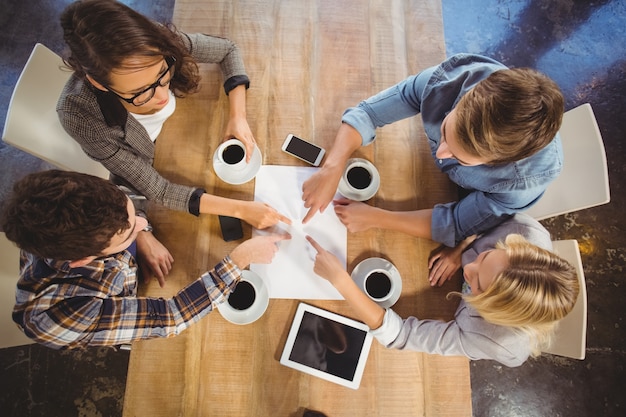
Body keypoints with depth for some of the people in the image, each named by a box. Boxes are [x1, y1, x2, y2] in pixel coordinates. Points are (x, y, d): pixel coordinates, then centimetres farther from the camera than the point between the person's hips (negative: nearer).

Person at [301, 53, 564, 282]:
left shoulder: (532, 175, -42)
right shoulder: (451, 79, -39)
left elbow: (456, 226, -31)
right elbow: (366, 112, -31)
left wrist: (373, 218, -37)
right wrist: (331, 170, -45)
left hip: (470, 196, -2)